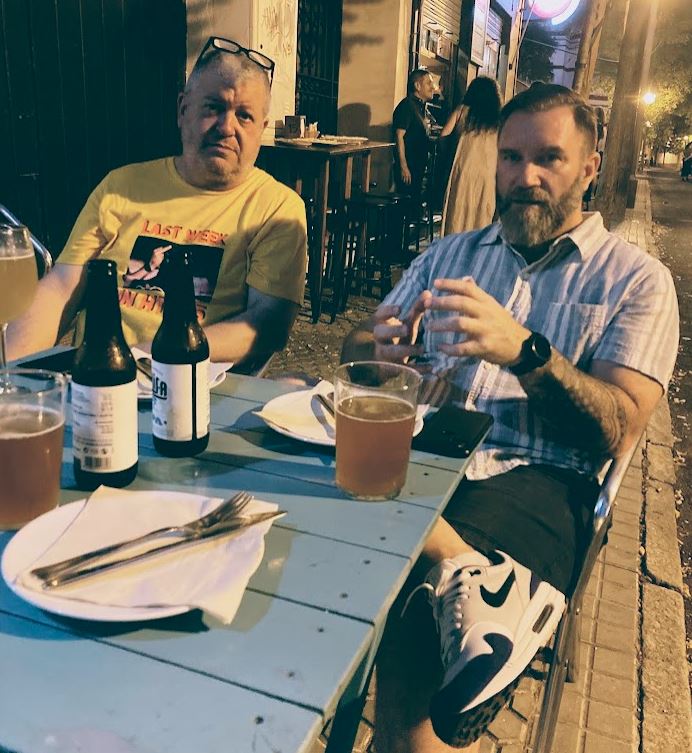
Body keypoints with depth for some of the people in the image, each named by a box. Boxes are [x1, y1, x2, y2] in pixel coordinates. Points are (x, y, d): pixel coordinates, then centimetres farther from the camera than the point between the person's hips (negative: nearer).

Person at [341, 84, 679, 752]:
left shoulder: (635, 278, 9)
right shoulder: (448, 255, 22)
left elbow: (616, 431, -4)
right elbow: (356, 349, 15)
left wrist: (525, 351, -21)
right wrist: (382, 350, -10)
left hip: (538, 476, -3)